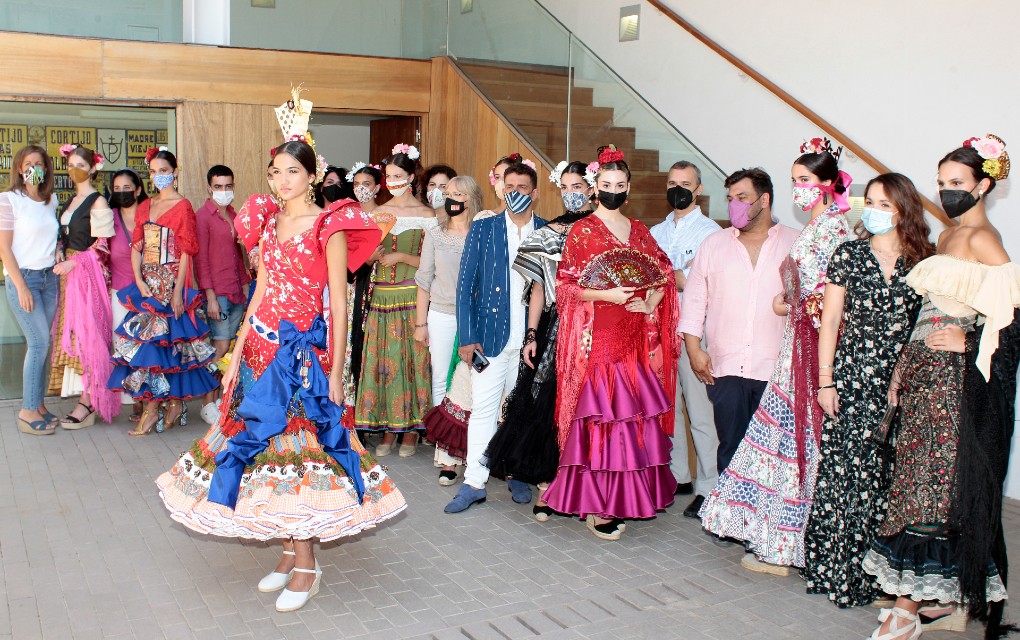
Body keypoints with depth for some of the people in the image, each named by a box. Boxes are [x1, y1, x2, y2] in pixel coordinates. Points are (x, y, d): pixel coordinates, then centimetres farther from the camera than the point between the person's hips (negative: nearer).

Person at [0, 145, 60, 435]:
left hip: (49, 277, 5)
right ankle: (27, 411, -3)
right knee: (40, 341, -11)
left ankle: (37, 404, 13)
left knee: (40, 343, 5)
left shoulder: (51, 200, 11)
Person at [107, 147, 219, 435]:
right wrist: (139, 281, -3)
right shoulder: (145, 206, 14)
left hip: (171, 284, -6)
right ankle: (174, 402, 12)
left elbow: (186, 251, -9)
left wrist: (177, 292, -14)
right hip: (147, 284, 6)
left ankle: (152, 408, 1)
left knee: (159, 340, -6)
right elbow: (136, 247, 11)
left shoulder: (182, 206, -4)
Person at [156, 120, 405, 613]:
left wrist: (335, 370, -13)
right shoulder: (267, 222, 11)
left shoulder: (329, 227, -7)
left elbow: (339, 303, -9)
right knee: (268, 446, 8)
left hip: (306, 349, -6)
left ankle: (306, 564, 10)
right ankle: (291, 553, 22)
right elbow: (261, 293, 14)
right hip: (264, 347, 6)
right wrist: (238, 353, 10)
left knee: (297, 446, -3)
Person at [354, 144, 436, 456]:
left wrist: (401, 257, -14)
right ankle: (389, 428, 13)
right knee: (383, 358, 3)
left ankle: (411, 427, 10)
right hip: (382, 295, 4)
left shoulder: (426, 215, -1)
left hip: (412, 296, -3)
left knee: (412, 358, -1)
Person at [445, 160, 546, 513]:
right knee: (482, 409, 1)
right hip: (489, 336, 0)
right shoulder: (482, 229, 3)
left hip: (532, 340, 1)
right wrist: (466, 337, -7)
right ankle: (474, 482, 8)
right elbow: (465, 286, 1)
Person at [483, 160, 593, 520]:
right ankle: (546, 484, 8)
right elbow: (538, 289, 9)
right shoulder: (548, 234, 8)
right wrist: (531, 336, 2)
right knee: (546, 404, -1)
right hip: (554, 330, 1)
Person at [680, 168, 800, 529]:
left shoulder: (795, 245, 4)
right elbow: (694, 299, 10)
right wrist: (694, 349, 1)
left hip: (777, 369, -1)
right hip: (725, 367, 2)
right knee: (730, 445, 6)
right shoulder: (714, 245, 11)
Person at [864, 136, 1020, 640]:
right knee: (918, 479, 9)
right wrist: (903, 367, 14)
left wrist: (966, 343, -19)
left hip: (953, 375, -9)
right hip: (923, 371, 9)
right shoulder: (945, 236, 17)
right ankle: (936, 596, 18)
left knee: (932, 482, -5)